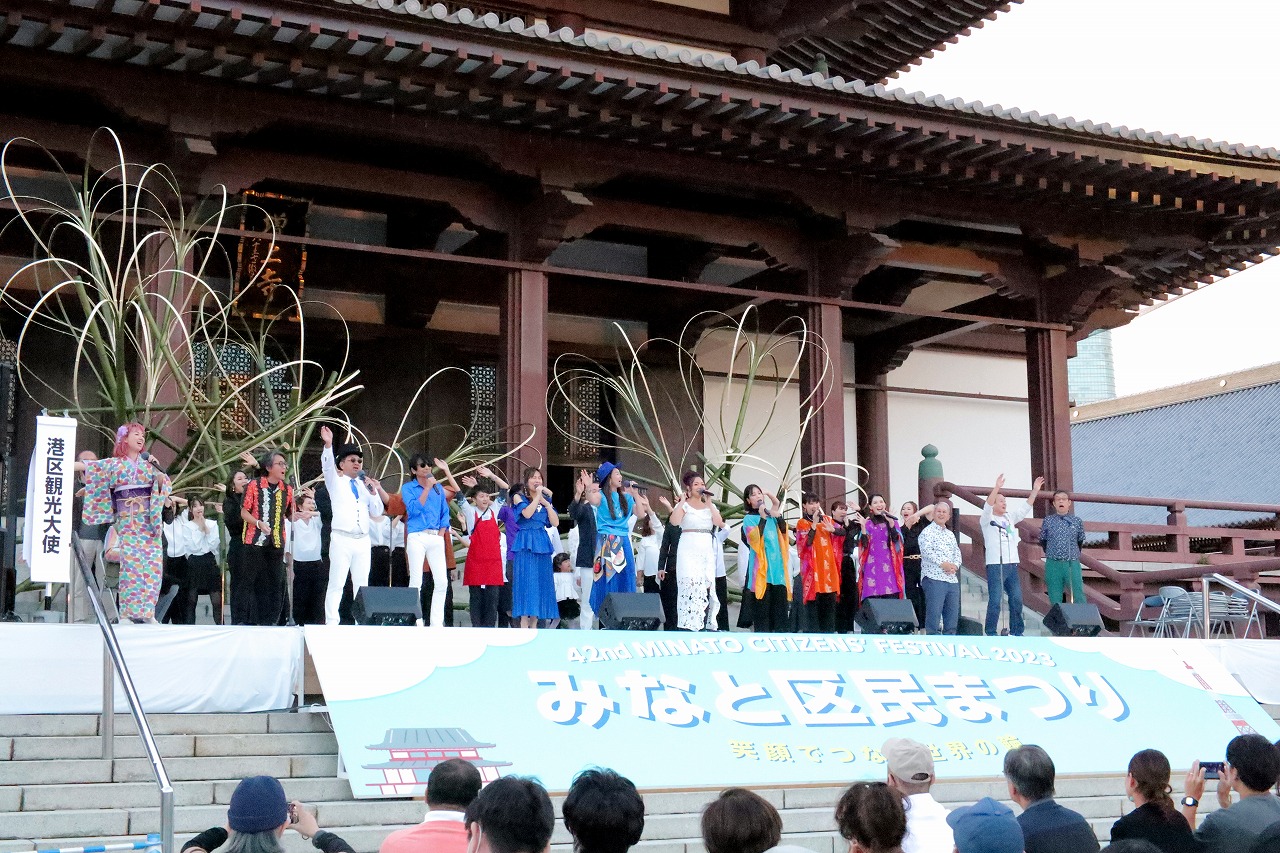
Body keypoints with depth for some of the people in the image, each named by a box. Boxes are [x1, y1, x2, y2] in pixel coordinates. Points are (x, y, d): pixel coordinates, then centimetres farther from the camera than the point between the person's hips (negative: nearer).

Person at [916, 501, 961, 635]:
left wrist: (954, 566, -4)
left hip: (952, 579, 7)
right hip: (934, 577, -7)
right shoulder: (927, 532, 0)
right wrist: (942, 563, -19)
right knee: (934, 612, -10)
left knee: (953, 613, 6)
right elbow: (926, 551, -13)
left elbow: (957, 553, 17)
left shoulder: (950, 535, 23)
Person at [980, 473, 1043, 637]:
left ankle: (1016, 632, 14)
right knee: (995, 601, -7)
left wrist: (1035, 490, -1)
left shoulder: (1010, 517, 16)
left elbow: (1026, 508, 10)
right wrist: (997, 487, -32)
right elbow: (987, 506, -19)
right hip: (995, 565, -6)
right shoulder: (987, 519, -1)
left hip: (1012, 565, 6)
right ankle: (991, 634, -2)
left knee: (1017, 600, 6)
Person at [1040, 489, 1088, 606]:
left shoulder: (1077, 521, 5)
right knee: (1055, 598, 4)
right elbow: (1042, 541, 15)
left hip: (1072, 564, -1)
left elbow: (1080, 541, 15)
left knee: (1078, 596, -7)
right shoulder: (1048, 521, 5)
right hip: (1053, 564, 1)